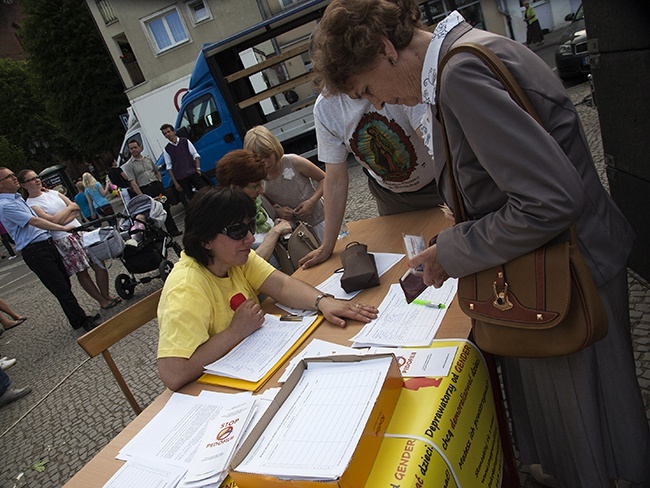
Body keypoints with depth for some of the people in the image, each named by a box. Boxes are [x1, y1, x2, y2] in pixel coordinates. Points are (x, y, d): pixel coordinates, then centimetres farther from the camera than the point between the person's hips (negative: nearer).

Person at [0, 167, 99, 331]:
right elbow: (34, 222, -20)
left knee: (65, 284, 12)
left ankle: (78, 319, 21)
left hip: (47, 244, 9)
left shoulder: (18, 198, 17)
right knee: (61, 288, -5)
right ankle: (82, 321, 3)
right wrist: (63, 228, -22)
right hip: (35, 251, -9)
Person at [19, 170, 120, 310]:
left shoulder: (53, 193, 12)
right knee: (81, 272, 1)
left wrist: (63, 221, -10)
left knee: (99, 264, 2)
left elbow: (76, 208, 6)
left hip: (80, 232, 6)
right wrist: (70, 207, -4)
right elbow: (52, 220, -16)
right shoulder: (31, 205, -6)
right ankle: (102, 300, 11)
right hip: (63, 240, -6)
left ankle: (106, 296, 14)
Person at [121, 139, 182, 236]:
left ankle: (173, 230, 12)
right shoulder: (129, 165, -2)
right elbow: (133, 183, -9)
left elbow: (157, 172, 24)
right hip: (144, 190, -4)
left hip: (157, 185, 5)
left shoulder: (148, 159, 14)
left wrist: (160, 183, 9)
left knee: (166, 208, 4)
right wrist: (141, 196, -17)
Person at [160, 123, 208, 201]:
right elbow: (169, 167, 6)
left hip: (193, 173, 0)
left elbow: (195, 155, 7)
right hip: (181, 179, 0)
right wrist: (175, 182, 1)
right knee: (191, 197, 1)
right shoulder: (166, 149, 6)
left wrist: (198, 169, -5)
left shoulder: (185, 141, 6)